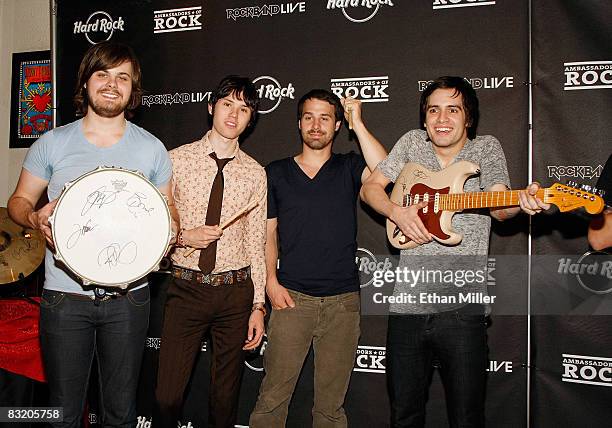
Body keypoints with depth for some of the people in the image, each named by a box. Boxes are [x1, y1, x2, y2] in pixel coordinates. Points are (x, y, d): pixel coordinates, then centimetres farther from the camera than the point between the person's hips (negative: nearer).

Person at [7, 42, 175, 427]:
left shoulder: (152, 149, 2)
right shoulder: (53, 143, 1)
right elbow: (19, 201, 10)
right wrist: (35, 218, -13)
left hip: (127, 297, 1)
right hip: (65, 297, 0)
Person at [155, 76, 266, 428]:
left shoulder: (255, 173, 3)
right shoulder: (178, 159, 0)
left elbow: (256, 244, 3)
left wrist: (258, 306, 1)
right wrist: (183, 236, -15)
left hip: (236, 292, 1)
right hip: (187, 289, -1)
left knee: (227, 395, 12)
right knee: (168, 395, 2)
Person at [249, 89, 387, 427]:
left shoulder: (348, 168, 9)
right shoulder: (276, 172, 10)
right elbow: (268, 231, 10)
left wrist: (357, 123, -7)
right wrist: (272, 282, -1)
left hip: (343, 301, 1)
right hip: (292, 297, 0)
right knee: (273, 396, -2)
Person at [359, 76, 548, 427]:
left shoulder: (487, 148, 2)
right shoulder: (413, 143, 8)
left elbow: (499, 207, -12)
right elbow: (370, 187, 10)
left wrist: (524, 201, -35)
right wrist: (396, 212, -10)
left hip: (462, 309, -2)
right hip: (407, 304, 3)